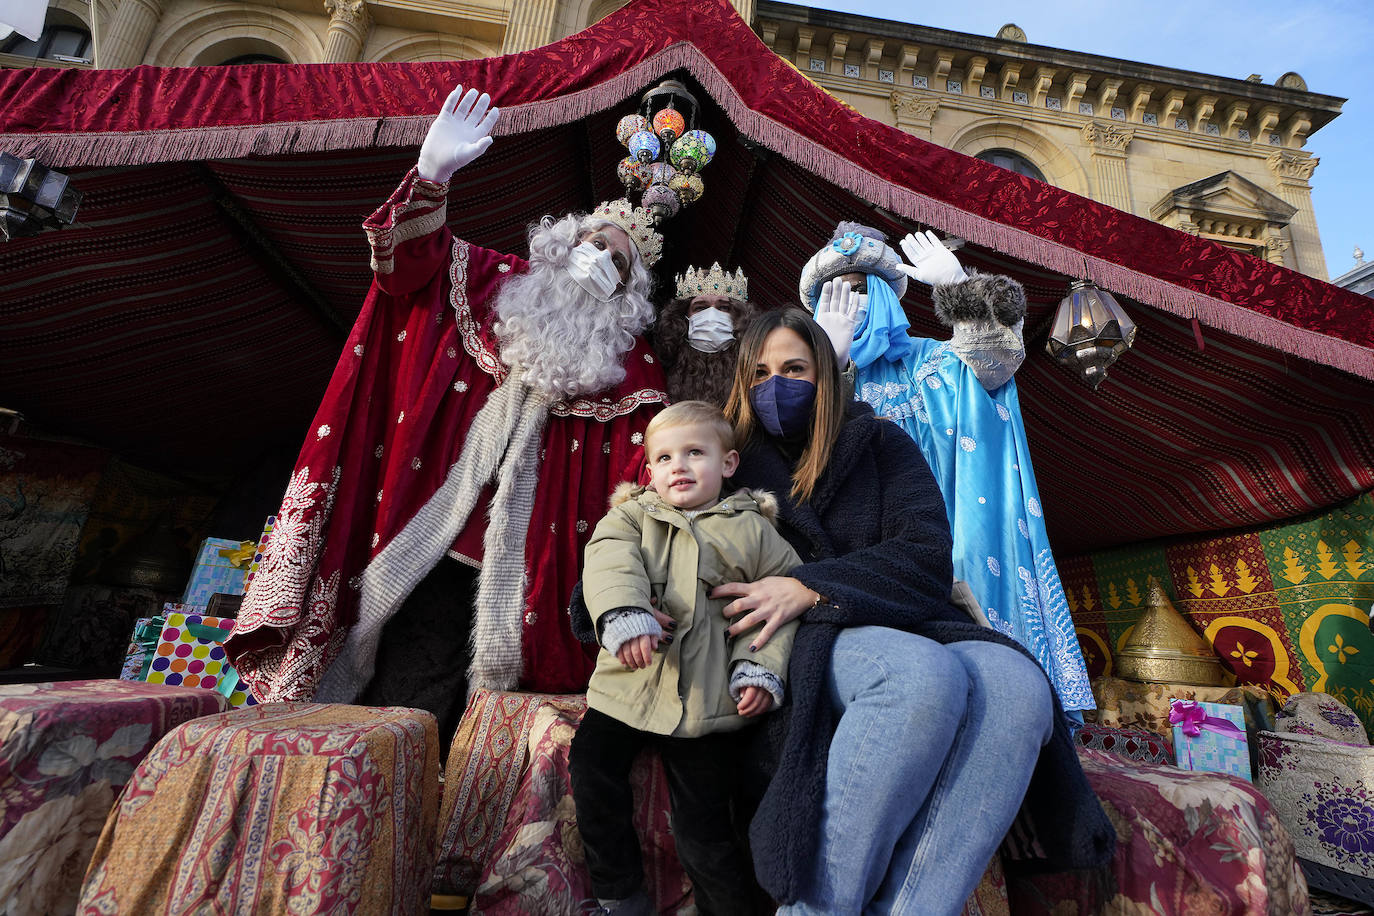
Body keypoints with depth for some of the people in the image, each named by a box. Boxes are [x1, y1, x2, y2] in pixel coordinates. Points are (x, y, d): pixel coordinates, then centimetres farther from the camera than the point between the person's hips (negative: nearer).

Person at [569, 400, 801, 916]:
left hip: (709, 699, -2)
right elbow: (610, 563, -12)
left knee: (703, 825, 3)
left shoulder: (751, 529, 5)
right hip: (628, 685, 3)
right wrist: (624, 614, -32)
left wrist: (761, 668, -7)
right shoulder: (632, 514, 7)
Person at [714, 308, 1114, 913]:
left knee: (1017, 685, -29)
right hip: (807, 646, -2)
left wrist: (809, 587, -16)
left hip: (901, 627, 3)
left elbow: (927, 555, -3)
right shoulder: (733, 460, 11)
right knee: (925, 674, -34)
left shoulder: (879, 442, 11)